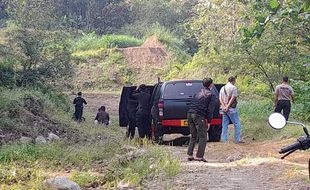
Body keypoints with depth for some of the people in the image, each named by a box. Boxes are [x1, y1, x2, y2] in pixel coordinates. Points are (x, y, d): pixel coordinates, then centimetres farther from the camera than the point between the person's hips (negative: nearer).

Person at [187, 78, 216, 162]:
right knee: (203, 137, 2)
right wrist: (209, 121, -4)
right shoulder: (211, 95, 2)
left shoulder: (197, 94, 22)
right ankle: (199, 156, -4)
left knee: (193, 136, 17)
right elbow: (210, 109, -5)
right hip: (199, 116, -7)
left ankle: (190, 155, 13)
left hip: (190, 114, 7)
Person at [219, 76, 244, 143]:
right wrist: (227, 107, -15)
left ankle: (223, 139, 9)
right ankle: (238, 139, -2)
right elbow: (233, 98, -14)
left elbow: (220, 98, 7)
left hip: (224, 109, 7)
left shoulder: (222, 88, 15)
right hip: (231, 109, -7)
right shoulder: (233, 88, -6)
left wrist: (224, 106, -4)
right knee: (237, 124, 0)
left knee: (225, 125, 10)